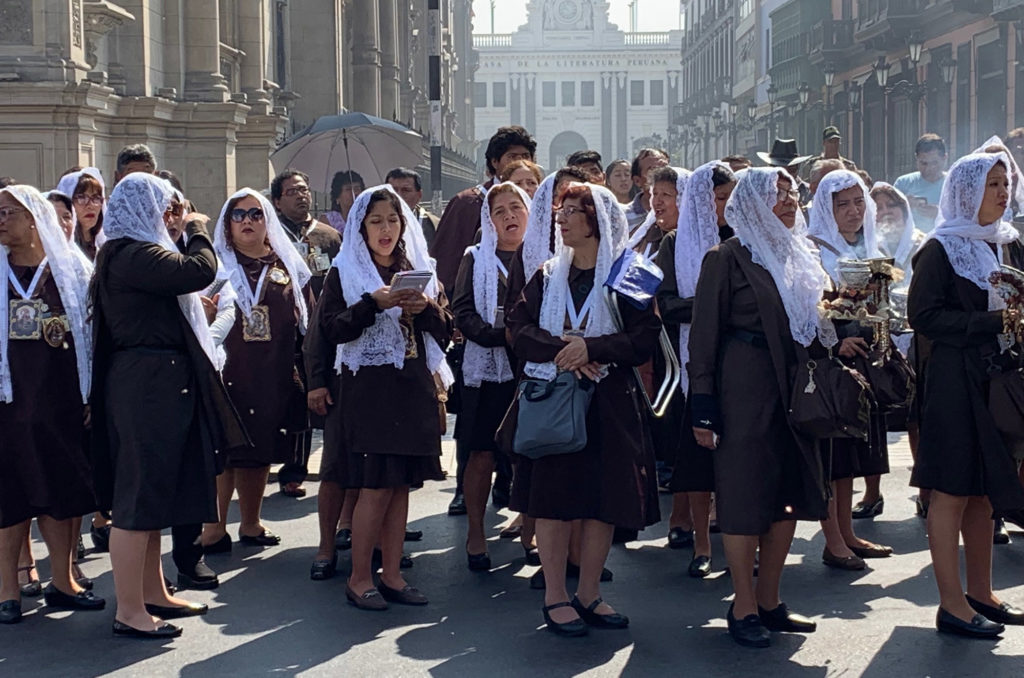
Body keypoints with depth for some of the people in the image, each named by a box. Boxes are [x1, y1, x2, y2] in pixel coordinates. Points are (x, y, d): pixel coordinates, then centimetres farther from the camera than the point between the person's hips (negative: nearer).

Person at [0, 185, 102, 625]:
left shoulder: (69, 270, 5)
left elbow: (90, 333, 6)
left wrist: (93, 394, 2)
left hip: (61, 396, 1)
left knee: (61, 490, 8)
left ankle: (61, 581, 19)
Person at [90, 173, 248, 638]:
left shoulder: (121, 255, 16)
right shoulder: (136, 256, -17)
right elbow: (202, 269, -25)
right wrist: (197, 229, -8)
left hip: (150, 381, 11)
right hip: (151, 383, -11)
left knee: (152, 490, 17)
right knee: (142, 494, -5)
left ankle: (152, 592, 28)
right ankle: (129, 611, 1)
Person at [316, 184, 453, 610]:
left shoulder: (419, 270, 14)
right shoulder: (344, 272, 2)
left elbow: (445, 331, 10)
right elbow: (329, 328, -9)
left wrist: (427, 308, -9)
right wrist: (374, 304, -18)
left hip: (413, 390, 4)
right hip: (366, 389, -4)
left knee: (401, 485, 5)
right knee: (375, 487, -7)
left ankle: (391, 575, 14)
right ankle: (359, 578, 5)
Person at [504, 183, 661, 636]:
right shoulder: (547, 276, 11)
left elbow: (646, 339, -8)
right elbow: (518, 329, 1)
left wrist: (591, 348, -20)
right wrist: (561, 348, -16)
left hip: (609, 401, -1)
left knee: (604, 500, 2)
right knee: (552, 497, -1)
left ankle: (588, 594, 15)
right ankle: (554, 596, 7)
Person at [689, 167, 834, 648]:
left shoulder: (798, 256, 15)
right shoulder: (728, 257, -7)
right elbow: (704, 333, -10)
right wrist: (703, 406, -14)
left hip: (794, 388, 7)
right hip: (746, 388, -7)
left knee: (787, 498, 9)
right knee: (745, 500, -1)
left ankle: (769, 602, 19)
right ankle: (743, 608, 8)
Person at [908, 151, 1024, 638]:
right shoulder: (941, 249, -8)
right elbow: (925, 317, -15)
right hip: (955, 380, -7)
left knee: (984, 489, 12)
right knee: (951, 490, -3)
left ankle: (980, 593, 21)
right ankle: (951, 605, 2)